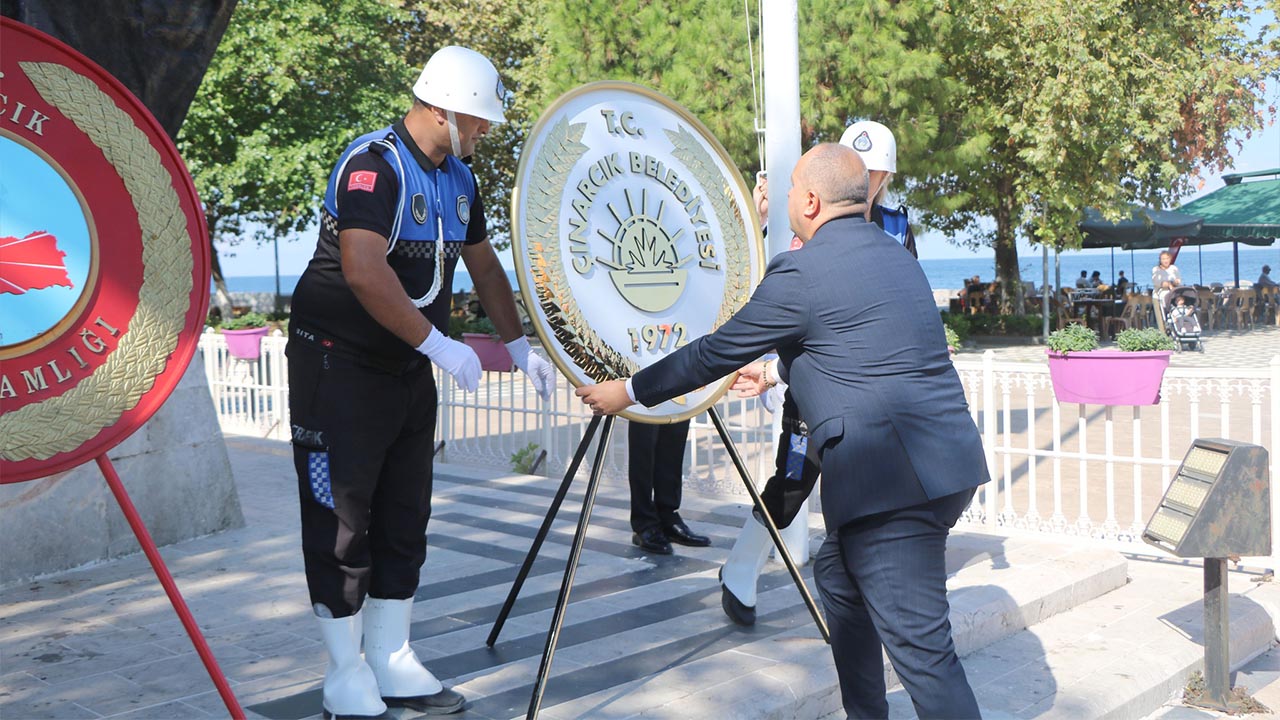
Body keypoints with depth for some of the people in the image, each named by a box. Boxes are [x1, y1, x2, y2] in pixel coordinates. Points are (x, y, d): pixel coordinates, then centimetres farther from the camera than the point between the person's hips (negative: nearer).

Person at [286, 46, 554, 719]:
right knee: (342, 518, -1)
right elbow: (364, 271, -32)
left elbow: (484, 266, 19)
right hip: (339, 365, -8)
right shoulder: (373, 164, -19)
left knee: (404, 517, 11)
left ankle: (392, 663, 22)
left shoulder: (458, 179, 9)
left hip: (408, 368, 9)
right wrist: (440, 345, -29)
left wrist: (519, 347, 14)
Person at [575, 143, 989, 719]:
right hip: (947, 461, 10)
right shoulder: (892, 252, 17)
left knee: (918, 642, -6)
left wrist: (629, 391, 10)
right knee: (838, 576, 26)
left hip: (897, 477, -10)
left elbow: (717, 352, -3)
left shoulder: (801, 271, -10)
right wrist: (774, 371, 44)